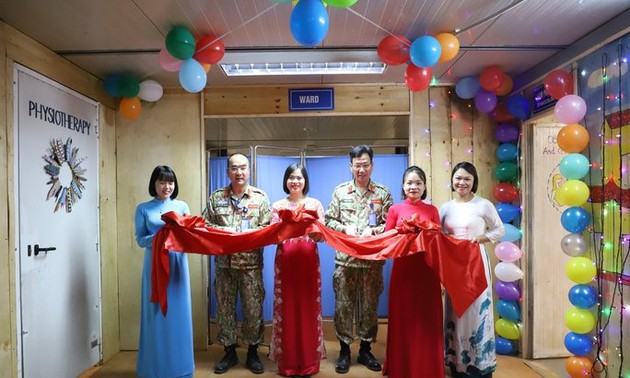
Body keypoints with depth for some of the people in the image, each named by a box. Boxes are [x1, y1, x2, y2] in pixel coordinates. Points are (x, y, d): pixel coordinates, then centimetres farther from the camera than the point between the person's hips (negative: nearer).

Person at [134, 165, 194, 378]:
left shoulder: (182, 206, 7)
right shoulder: (143, 209, 4)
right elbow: (140, 240, -2)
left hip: (177, 263, 1)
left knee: (178, 312, 6)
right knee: (156, 314, 4)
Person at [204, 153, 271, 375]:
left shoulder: (260, 197, 1)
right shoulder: (216, 197, 6)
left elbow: (268, 229, -3)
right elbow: (205, 225, 5)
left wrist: (243, 235, -14)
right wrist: (223, 232, -12)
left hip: (251, 263, -2)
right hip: (224, 262, 2)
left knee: (253, 308, 5)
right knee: (225, 307, 10)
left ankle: (253, 352, 23)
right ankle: (229, 352, 26)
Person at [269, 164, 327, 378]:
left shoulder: (315, 204, 5)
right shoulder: (278, 206, 5)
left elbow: (322, 236, 0)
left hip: (309, 260, 0)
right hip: (285, 261, 0)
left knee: (309, 307, 4)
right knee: (286, 308, 3)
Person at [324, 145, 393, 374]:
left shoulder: (383, 193, 3)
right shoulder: (340, 191, 5)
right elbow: (329, 220, 5)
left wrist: (373, 230, -15)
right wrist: (345, 228, -12)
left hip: (373, 260, 0)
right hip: (345, 258, 0)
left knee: (370, 305, 11)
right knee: (343, 305, 6)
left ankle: (365, 350, 28)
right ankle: (344, 350, 22)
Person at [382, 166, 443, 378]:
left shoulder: (432, 210, 6)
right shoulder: (395, 209, 3)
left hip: (427, 270, 1)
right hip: (402, 269, 0)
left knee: (427, 320, 6)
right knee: (403, 319, 6)